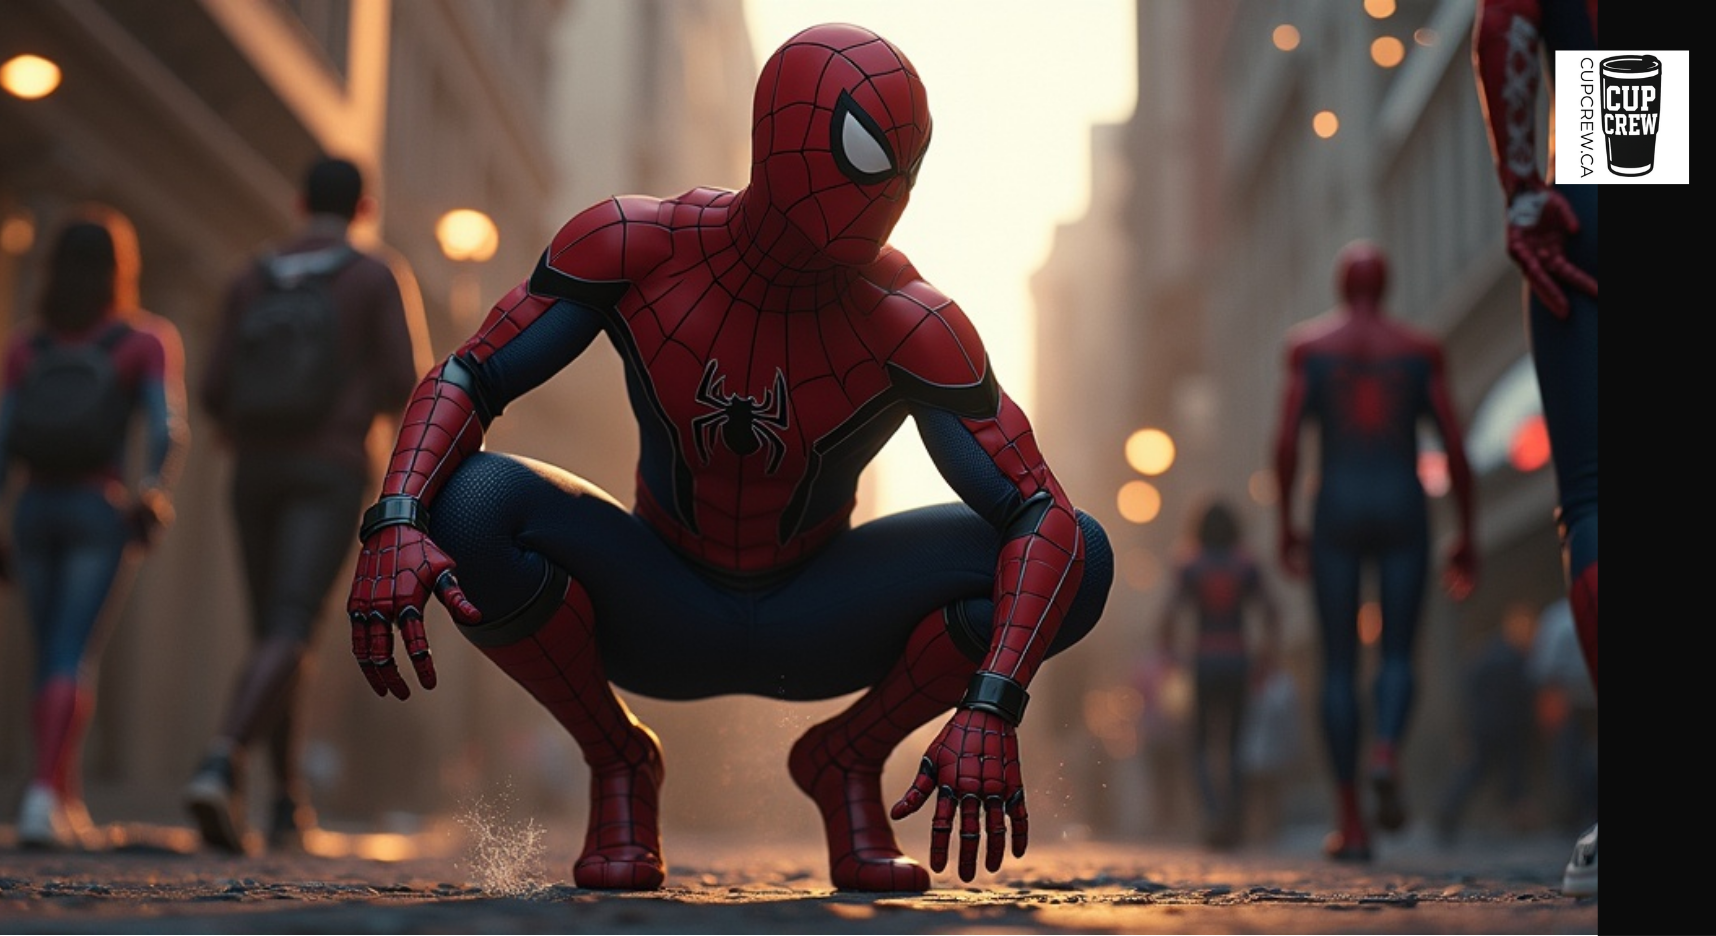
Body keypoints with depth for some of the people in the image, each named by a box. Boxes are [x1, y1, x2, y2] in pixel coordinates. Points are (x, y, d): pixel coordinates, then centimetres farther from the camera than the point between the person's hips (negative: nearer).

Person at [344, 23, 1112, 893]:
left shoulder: (907, 326, -24)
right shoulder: (635, 247, -20)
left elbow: (1044, 517, -27)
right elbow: (467, 378, -15)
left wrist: (990, 708, -42)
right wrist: (396, 522, -36)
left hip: (815, 629, 0)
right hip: (657, 618, 0)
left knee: (1079, 557, -24)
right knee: (471, 504, -32)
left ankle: (847, 757, 0)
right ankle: (618, 760, -4)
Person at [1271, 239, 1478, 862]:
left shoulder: (1308, 344, 3)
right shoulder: (1420, 349, 6)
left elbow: (1286, 437, -7)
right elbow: (1454, 446, 0)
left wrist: (1285, 526, 0)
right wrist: (1466, 537, 7)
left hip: (1337, 513, 0)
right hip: (1403, 510, 1)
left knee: (1339, 662, 4)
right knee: (1398, 654, 9)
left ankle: (1351, 822, -1)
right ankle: (1386, 754, -24)